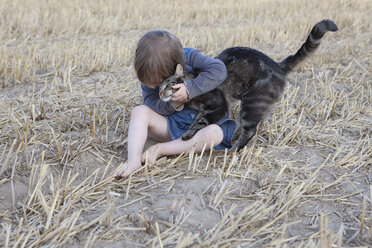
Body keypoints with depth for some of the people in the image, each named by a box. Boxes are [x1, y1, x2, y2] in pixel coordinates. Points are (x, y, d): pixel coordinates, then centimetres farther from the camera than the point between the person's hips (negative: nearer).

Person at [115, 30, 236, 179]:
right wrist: (173, 104, -28)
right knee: (139, 111, -20)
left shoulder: (189, 57, -18)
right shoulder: (148, 75, -7)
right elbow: (151, 103, -10)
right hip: (171, 123, 3)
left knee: (215, 133, -36)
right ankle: (134, 160, -34)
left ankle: (159, 150, -28)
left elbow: (219, 70, -30)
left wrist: (190, 88, -35)